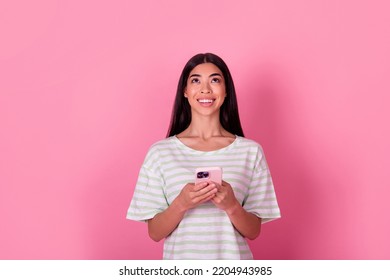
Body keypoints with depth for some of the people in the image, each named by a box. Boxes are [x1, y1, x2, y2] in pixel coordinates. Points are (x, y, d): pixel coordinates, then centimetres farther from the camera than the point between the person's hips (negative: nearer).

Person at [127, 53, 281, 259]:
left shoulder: (250, 151, -5)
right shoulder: (160, 152, -5)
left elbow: (254, 231, -3)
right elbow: (155, 232, -5)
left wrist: (232, 206, -21)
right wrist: (181, 204, -22)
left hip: (233, 265, 0)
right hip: (180, 261, 0)